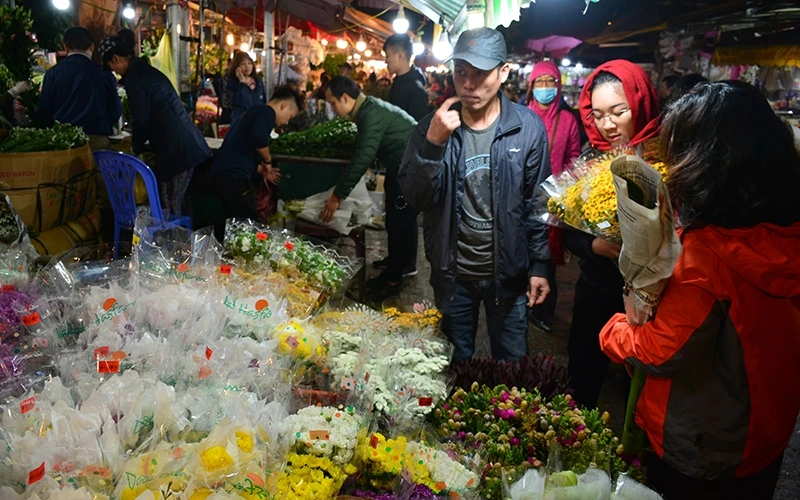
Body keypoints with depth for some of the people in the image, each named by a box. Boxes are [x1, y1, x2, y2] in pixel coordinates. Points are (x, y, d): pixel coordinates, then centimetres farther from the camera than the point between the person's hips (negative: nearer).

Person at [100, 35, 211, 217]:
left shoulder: (134, 79, -9)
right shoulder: (148, 71, 21)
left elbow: (141, 119, -8)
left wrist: (137, 148, 10)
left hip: (176, 150, -10)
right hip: (191, 144, 10)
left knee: (169, 210, -5)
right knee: (176, 204, 13)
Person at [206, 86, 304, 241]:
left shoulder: (255, 111, 26)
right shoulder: (266, 112, -4)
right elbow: (258, 137, -25)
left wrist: (261, 169, 28)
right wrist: (267, 161, -8)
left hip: (222, 172, 10)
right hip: (233, 176, -10)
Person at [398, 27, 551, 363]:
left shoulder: (528, 127, -10)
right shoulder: (433, 126, -7)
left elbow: (537, 203, -5)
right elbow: (414, 198, -14)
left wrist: (540, 265, -6)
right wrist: (432, 143, -27)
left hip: (508, 273, -1)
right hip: (452, 274, 1)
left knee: (512, 367, 16)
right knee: (455, 365, 21)